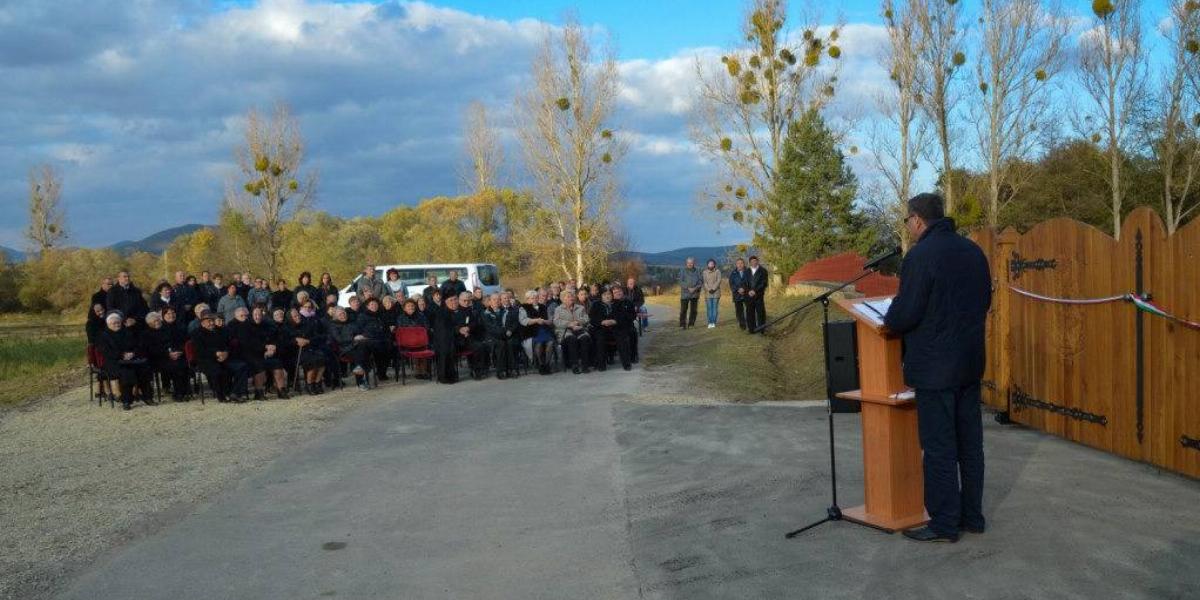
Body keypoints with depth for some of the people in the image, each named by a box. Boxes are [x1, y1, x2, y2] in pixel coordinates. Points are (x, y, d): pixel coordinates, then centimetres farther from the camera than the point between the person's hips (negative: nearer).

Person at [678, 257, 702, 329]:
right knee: (683, 310, -7)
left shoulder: (697, 271, 7)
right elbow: (681, 282, -6)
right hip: (685, 293, -3)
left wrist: (695, 288, -12)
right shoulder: (683, 271, 0)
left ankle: (691, 324, 13)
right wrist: (688, 288, -16)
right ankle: (682, 325, -4)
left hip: (694, 293, 3)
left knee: (693, 310, 4)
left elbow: (700, 282, 5)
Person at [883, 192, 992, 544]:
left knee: (938, 448, 0)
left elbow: (904, 313, -17)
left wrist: (889, 323, 4)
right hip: (971, 363, 8)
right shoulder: (973, 251, 8)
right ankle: (972, 516, 24)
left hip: (935, 367, -8)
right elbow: (985, 302, 16)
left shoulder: (920, 256, -16)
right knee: (969, 443, 15)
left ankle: (944, 524, 6)